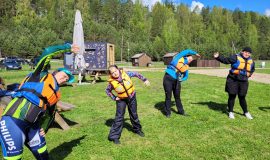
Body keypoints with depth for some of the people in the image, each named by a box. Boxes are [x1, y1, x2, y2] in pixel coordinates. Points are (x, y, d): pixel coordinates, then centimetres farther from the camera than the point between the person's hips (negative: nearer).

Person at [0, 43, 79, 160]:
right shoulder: (41, 75, 2)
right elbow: (47, 52, -6)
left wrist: (43, 128, 18)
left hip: (32, 125, 8)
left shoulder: (56, 94, 19)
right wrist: (68, 47, 2)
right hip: (13, 120, -7)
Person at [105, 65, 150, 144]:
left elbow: (136, 74, -2)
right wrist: (114, 98, -7)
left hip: (132, 97, 2)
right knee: (119, 117, -8)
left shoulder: (126, 74, -18)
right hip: (121, 100, -2)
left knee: (134, 114, 16)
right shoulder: (112, 82, -19)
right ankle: (114, 136, 0)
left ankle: (137, 129, 39)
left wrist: (144, 79, -1)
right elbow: (107, 91, 0)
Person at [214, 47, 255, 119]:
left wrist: (249, 74, 13)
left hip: (243, 82, 4)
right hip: (233, 81, -4)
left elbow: (252, 69, 29)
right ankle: (231, 112, 16)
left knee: (242, 97, 11)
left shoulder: (251, 61, 10)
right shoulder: (236, 57, -8)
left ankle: (246, 112, 29)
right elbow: (226, 60, -15)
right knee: (232, 96, 2)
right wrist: (218, 57, -29)